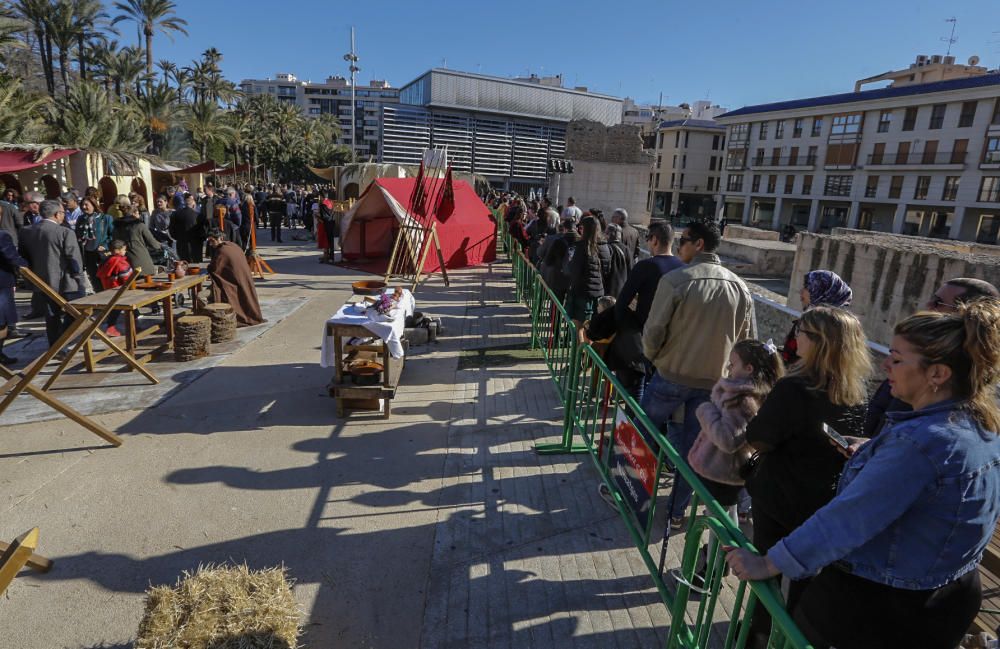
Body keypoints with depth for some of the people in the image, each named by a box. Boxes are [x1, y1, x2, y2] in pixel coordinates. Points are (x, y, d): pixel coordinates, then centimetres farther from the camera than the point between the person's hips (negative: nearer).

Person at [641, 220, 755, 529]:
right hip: (714, 383, 4)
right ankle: (677, 512, 27)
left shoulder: (675, 280, -17)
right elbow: (746, 341, 6)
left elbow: (653, 333, -14)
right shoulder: (741, 288, -2)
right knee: (692, 448, 15)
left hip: (671, 377, -3)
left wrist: (653, 356, 6)